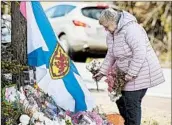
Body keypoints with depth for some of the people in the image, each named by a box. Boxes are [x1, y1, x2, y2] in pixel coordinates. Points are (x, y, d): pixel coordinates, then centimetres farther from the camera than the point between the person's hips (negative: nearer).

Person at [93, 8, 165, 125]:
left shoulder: (131, 29, -23)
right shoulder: (111, 34, 6)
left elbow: (140, 53, -28)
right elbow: (110, 55, 16)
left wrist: (131, 74, -25)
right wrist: (102, 72, 10)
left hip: (140, 72, -9)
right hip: (126, 73, 9)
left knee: (132, 103, -9)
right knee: (121, 100, 14)